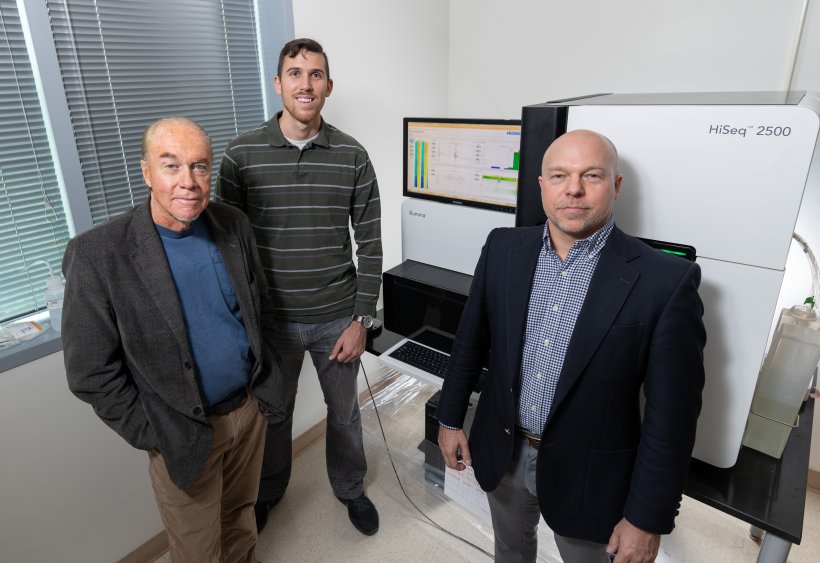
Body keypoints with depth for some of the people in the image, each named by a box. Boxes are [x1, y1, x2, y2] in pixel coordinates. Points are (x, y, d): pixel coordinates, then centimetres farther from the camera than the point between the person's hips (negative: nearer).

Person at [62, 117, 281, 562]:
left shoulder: (233, 226, -5)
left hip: (249, 408, 4)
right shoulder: (98, 255, -19)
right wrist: (152, 437, -10)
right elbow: (92, 373, -13)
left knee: (241, 518, 26)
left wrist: (262, 379, 6)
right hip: (183, 435, -3)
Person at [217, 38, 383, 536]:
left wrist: (361, 320, -6)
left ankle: (350, 488, 46)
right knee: (273, 414, 20)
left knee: (344, 412, 18)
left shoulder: (353, 157, -5)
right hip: (272, 318, 0)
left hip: (337, 317, 0)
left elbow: (370, 244, -3)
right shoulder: (241, 154, -6)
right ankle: (268, 492, 49)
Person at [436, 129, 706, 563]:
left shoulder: (665, 281, -20)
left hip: (586, 475, -3)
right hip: (501, 454, 4)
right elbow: (471, 339, 1)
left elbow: (671, 414, -15)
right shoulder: (503, 248, -8)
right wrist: (450, 418, 7)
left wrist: (648, 519, -10)